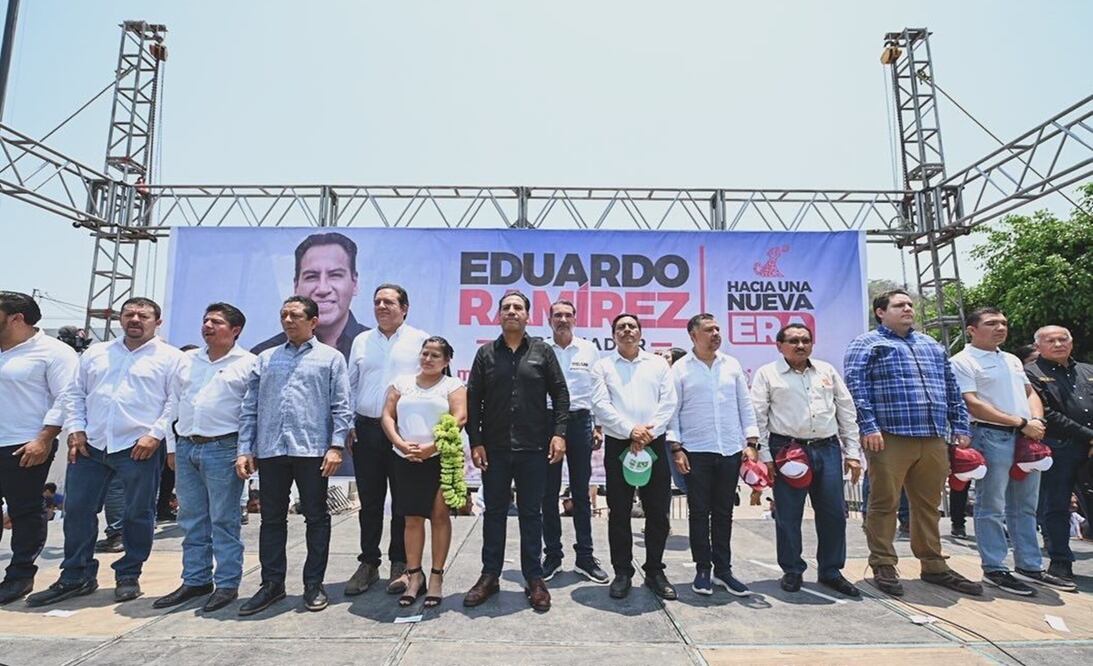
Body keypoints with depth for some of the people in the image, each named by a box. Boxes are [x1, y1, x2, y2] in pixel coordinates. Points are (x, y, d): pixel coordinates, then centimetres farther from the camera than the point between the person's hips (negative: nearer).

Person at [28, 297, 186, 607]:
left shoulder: (170, 357, -1)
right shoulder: (95, 353, 15)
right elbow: (75, 393, 16)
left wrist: (155, 434, -14)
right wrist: (76, 429, 4)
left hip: (140, 448, -4)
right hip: (90, 445, 5)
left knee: (138, 514, 4)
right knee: (77, 510, 9)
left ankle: (129, 575, 20)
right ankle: (76, 577, 24)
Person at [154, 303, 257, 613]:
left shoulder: (248, 363, -4)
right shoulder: (187, 360, 14)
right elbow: (174, 403, 18)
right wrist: (171, 446, 14)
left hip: (223, 449, -6)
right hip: (186, 448, 6)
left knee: (224, 521, 0)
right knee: (191, 520, 13)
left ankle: (227, 585, 10)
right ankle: (195, 581, 25)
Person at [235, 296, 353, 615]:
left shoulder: (330, 358, 5)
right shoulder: (266, 359, 15)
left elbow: (342, 407, -1)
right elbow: (249, 407, 13)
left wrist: (336, 446, -11)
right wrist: (245, 449, 5)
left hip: (312, 450, -3)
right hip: (270, 451, 4)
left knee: (316, 517, 5)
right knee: (271, 518, 10)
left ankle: (314, 584, 16)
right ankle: (272, 583, 23)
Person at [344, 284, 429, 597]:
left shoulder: (420, 341, 0)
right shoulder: (361, 342, 12)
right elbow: (351, 385, 15)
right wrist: (348, 425, 8)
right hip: (366, 430, 3)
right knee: (369, 502, 11)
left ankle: (400, 564, 19)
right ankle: (368, 563, 24)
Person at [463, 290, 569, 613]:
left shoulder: (542, 351, 4)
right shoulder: (486, 353, 6)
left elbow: (560, 393, 3)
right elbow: (473, 400, 4)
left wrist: (558, 433, -6)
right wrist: (475, 441, -2)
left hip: (533, 448, -1)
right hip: (494, 449, 1)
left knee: (531, 513, 8)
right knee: (494, 512, 11)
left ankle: (534, 578, 19)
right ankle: (490, 576, 23)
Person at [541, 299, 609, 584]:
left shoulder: (589, 350, 6)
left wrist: (598, 429, 4)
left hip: (580, 421, 1)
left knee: (581, 492, 8)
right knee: (549, 492, 6)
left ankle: (585, 557, 17)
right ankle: (552, 555, 18)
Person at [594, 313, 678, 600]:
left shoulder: (658, 364, 11)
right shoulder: (602, 366, 7)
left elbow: (668, 403, 1)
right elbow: (601, 405, -5)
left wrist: (648, 432, -11)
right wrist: (630, 431, -15)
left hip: (654, 444, 1)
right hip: (618, 445, -1)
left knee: (658, 512, 5)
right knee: (619, 513, 4)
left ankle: (655, 572, 20)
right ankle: (622, 573, 16)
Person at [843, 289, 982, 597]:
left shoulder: (932, 346, 23)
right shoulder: (867, 344, 2)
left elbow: (952, 390, 23)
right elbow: (855, 386, -9)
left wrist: (960, 428, 15)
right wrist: (869, 427, -17)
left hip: (933, 439, 6)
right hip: (890, 438, -6)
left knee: (928, 505, 13)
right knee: (884, 504, 0)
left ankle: (934, 565, 25)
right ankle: (883, 566, 10)